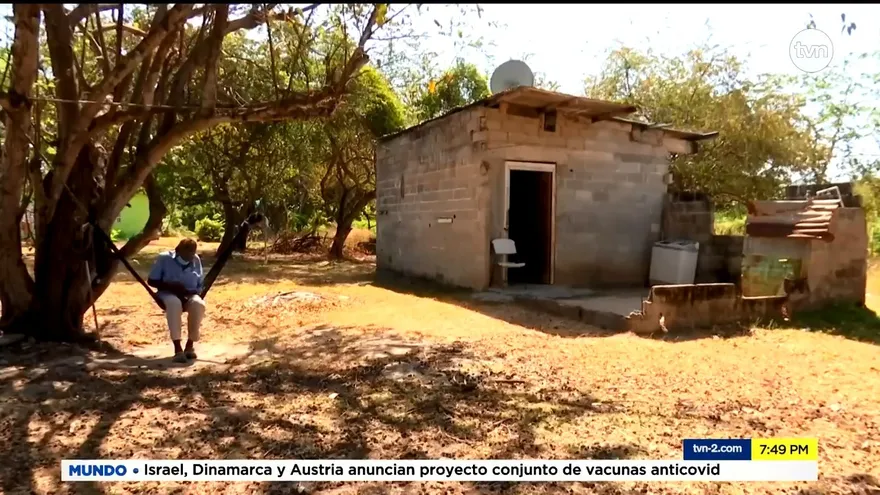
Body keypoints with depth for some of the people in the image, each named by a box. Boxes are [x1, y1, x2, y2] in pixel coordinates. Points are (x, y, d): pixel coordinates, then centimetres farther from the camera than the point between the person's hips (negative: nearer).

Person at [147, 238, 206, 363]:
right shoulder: (164, 258, -6)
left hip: (189, 296, 2)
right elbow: (151, 281, -4)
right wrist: (170, 286, -19)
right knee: (174, 303, -40)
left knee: (199, 304, -34)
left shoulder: (196, 260, 2)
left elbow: (199, 287, 7)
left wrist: (188, 291, -15)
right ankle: (177, 348, -39)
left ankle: (190, 344, -19)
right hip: (168, 294, -2)